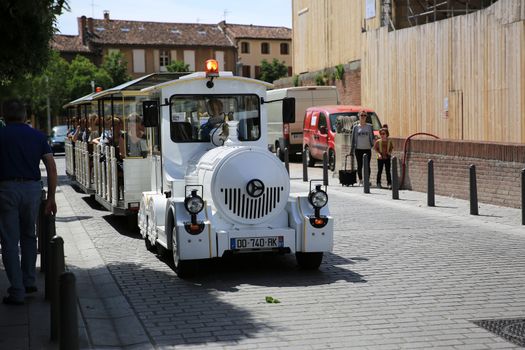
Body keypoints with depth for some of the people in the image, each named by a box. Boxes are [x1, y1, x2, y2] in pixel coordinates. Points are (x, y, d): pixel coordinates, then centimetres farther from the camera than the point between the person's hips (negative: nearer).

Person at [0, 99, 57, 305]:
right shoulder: (38, 136, 9)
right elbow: (52, 168, 3)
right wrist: (51, 198, 7)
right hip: (33, 188, 3)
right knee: (29, 235, 22)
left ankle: (17, 292, 1)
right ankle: (29, 282, 26)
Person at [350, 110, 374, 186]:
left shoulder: (369, 126, 6)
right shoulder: (356, 127, 5)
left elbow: (372, 137, 9)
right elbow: (353, 138, 6)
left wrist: (372, 144, -4)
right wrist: (352, 149, 3)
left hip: (367, 149, 0)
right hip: (358, 149, 0)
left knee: (367, 165, -3)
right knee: (359, 165, 4)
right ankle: (360, 180, 14)